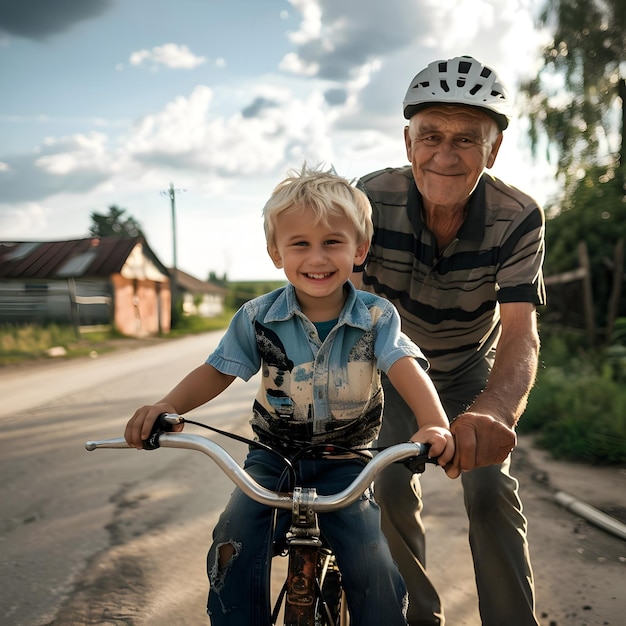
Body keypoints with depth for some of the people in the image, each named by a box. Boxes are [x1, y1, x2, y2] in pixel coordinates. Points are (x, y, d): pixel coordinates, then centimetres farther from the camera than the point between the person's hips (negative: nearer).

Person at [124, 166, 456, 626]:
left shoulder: (377, 317, -11)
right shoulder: (258, 318, -9)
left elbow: (405, 367, -25)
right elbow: (217, 371, -2)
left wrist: (435, 426, -44)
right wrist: (167, 407, -20)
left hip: (345, 462, -1)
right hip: (274, 455, 1)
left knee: (374, 567, -15)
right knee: (234, 545, -20)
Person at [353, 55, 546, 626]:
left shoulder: (518, 219, -27)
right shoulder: (373, 199, -25)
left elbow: (520, 333, -35)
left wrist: (493, 412, -57)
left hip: (472, 368, 0)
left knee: (490, 490, -14)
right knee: (391, 487, -9)